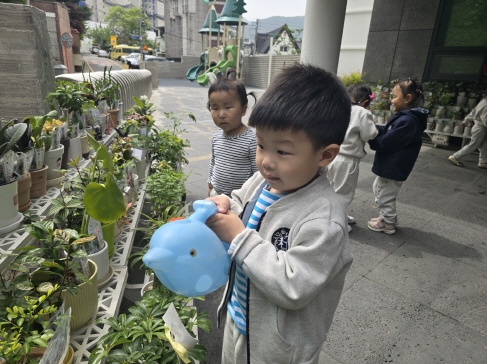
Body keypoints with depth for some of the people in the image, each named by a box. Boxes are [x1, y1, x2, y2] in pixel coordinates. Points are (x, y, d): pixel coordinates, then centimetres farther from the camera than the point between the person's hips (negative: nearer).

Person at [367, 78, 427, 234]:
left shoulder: (407, 121, -25)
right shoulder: (407, 117, 7)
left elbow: (385, 143, -25)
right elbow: (389, 133, 10)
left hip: (393, 167, -10)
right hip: (390, 165, 10)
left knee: (385, 196, 6)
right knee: (378, 189, 25)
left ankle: (388, 224, 25)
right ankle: (388, 217, 39)